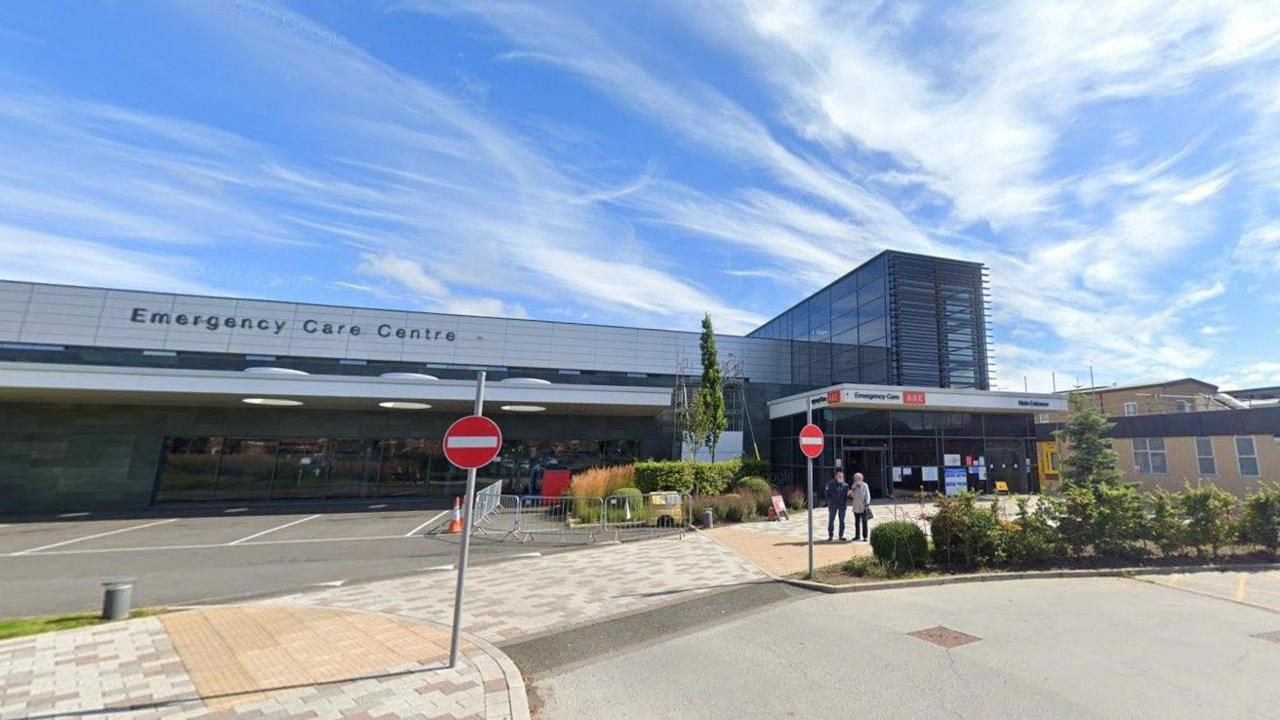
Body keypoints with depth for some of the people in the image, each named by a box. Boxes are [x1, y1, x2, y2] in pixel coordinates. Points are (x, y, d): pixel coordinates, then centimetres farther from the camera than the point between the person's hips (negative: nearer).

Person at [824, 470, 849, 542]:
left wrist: (845, 503, -9)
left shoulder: (845, 485, 3)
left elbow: (847, 495, 7)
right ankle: (830, 535, 9)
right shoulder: (831, 484, -2)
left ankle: (841, 536, 17)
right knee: (831, 520, 0)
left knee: (842, 520, 7)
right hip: (833, 505, -2)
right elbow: (828, 494, 1)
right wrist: (830, 501, -10)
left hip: (842, 505, 2)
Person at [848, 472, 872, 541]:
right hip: (856, 507, 5)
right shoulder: (853, 486, 8)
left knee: (864, 522, 0)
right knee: (857, 522, 11)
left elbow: (867, 495, -6)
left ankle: (865, 536, 8)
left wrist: (867, 504, -13)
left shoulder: (865, 486, -6)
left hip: (863, 507, -4)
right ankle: (857, 536, 19)